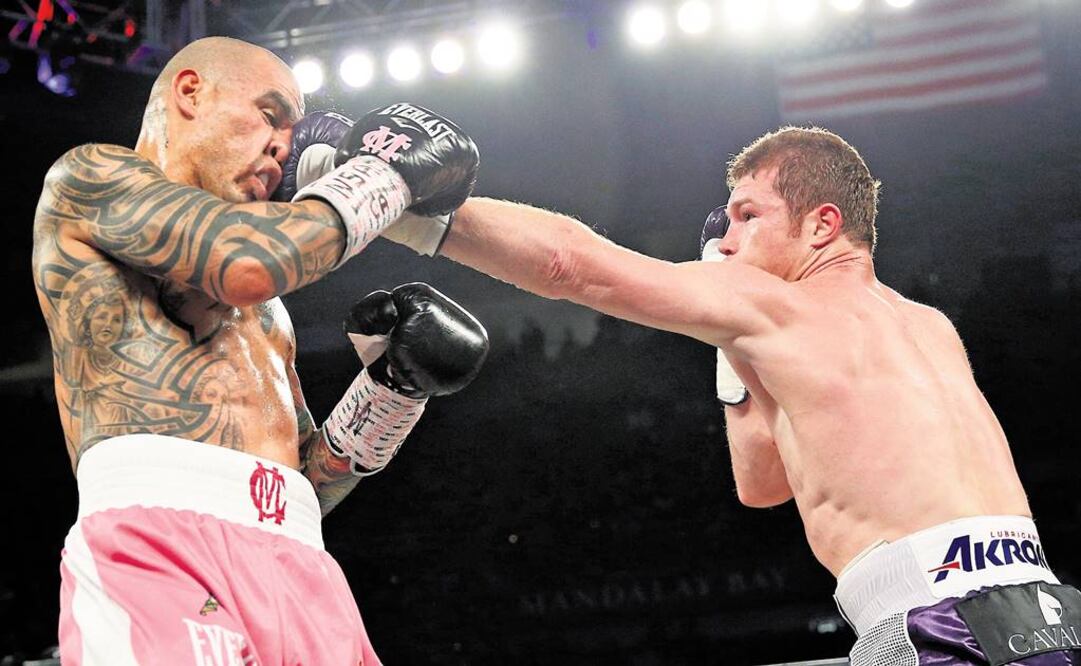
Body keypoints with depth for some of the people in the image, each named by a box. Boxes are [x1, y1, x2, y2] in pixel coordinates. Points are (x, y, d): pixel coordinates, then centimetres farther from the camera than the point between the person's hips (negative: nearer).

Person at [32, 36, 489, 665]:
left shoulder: (263, 315, 32)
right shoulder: (87, 177, 12)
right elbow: (251, 260, -6)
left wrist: (393, 384, 14)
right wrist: (388, 172, 8)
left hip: (300, 571, 7)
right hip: (157, 544, -7)